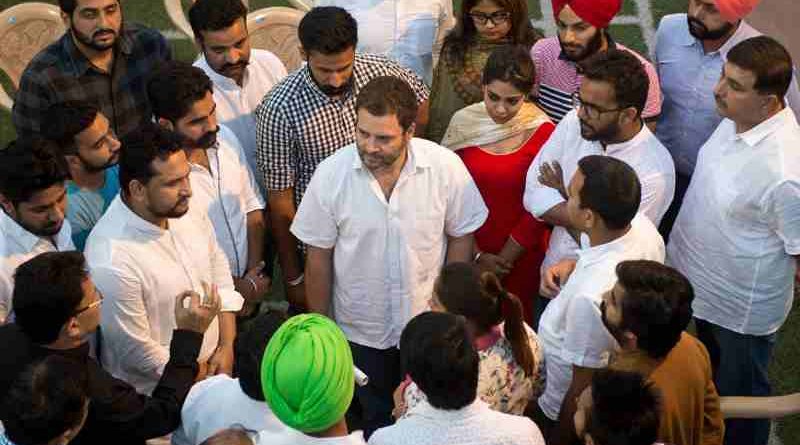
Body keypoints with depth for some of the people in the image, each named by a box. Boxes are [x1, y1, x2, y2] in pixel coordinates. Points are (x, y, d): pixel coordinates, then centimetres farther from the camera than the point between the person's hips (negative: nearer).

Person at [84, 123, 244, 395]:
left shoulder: (186, 211, -6)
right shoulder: (112, 261, -27)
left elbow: (219, 272, 8)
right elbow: (135, 350, -19)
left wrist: (226, 347, -1)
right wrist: (205, 380, -9)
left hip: (214, 361, 6)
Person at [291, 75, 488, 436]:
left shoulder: (446, 167, -20)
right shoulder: (330, 175, -19)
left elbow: (461, 238, -5)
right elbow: (319, 258, -9)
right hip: (360, 331, 0)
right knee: (375, 419, 22)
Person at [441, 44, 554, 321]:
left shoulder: (543, 134, -14)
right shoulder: (463, 122, -6)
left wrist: (504, 260, -7)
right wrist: (477, 256, -6)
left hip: (520, 255, -2)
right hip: (467, 251, 2)